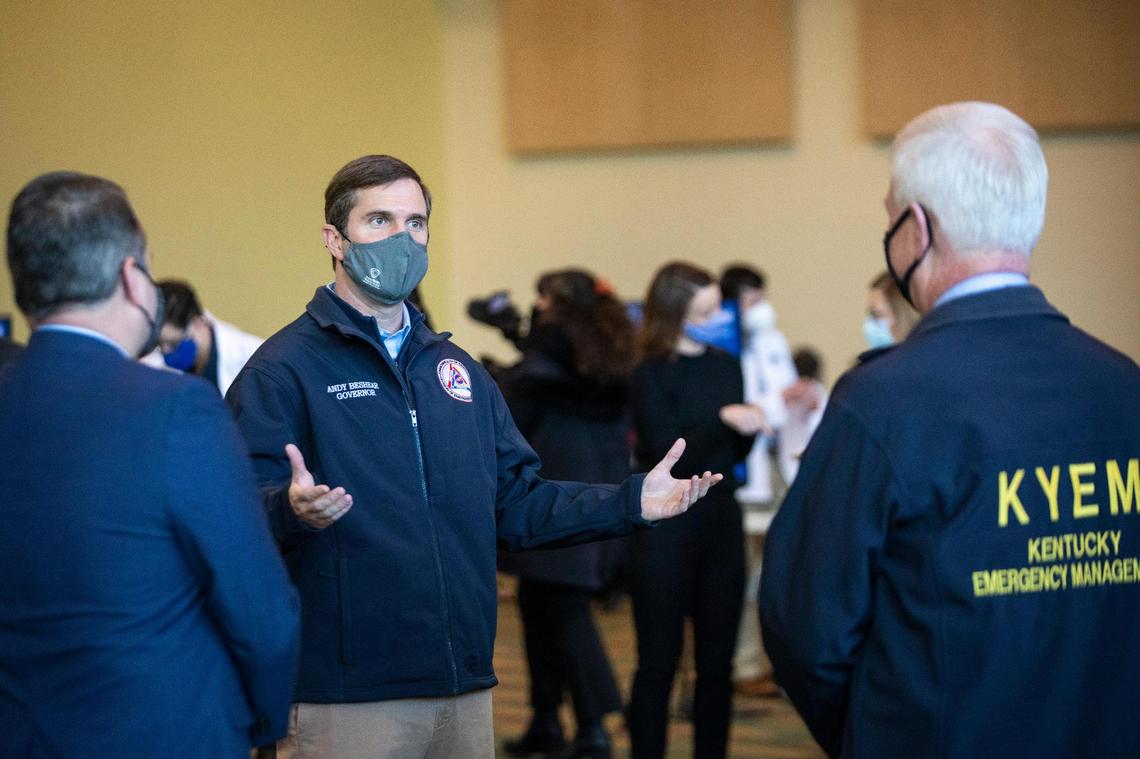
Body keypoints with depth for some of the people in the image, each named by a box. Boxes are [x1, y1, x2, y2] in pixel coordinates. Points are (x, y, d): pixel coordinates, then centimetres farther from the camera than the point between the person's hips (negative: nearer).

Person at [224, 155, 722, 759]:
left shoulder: (457, 370, 16)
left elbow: (514, 505, 16)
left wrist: (631, 503, 6)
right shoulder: (283, 369, -6)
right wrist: (293, 509, -38)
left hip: (465, 688, 6)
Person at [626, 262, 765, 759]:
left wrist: (749, 428, -8)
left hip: (721, 520, 5)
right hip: (666, 526, -5)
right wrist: (721, 420, -24)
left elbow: (735, 453, 12)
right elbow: (666, 454, -17)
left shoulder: (726, 366, 7)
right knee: (659, 661, 1)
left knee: (717, 660, 8)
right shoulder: (652, 375, -8)